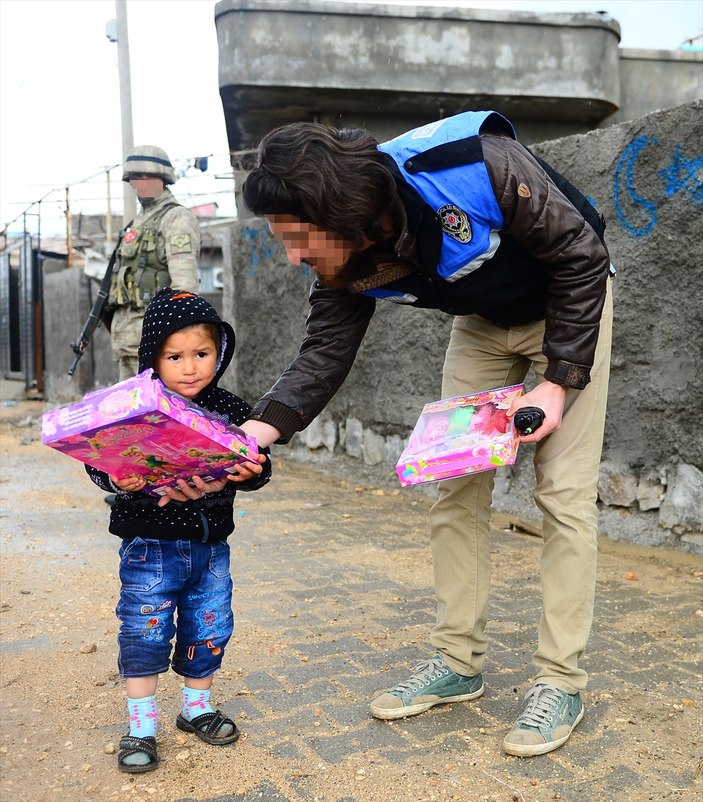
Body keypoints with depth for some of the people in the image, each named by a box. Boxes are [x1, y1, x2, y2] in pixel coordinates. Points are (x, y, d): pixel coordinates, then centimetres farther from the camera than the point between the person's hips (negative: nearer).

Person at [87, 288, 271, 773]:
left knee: (209, 626, 14)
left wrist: (250, 472, -20)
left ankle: (197, 706, 36)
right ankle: (141, 726, 18)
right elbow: (98, 461, -10)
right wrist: (119, 481, -30)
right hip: (151, 543, -3)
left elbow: (257, 463, 2)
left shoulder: (231, 410, 0)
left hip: (211, 543, 4)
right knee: (146, 630, 2)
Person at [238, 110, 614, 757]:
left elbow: (581, 258, -26)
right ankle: (458, 662, 13)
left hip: (569, 302, -5)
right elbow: (325, 352, -16)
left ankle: (561, 681, 2)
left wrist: (558, 383, -28)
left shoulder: (478, 167, -38)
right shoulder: (343, 256, -21)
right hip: (482, 322, 5)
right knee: (457, 488, 1)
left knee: (564, 492, -9)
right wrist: (261, 428, -33)